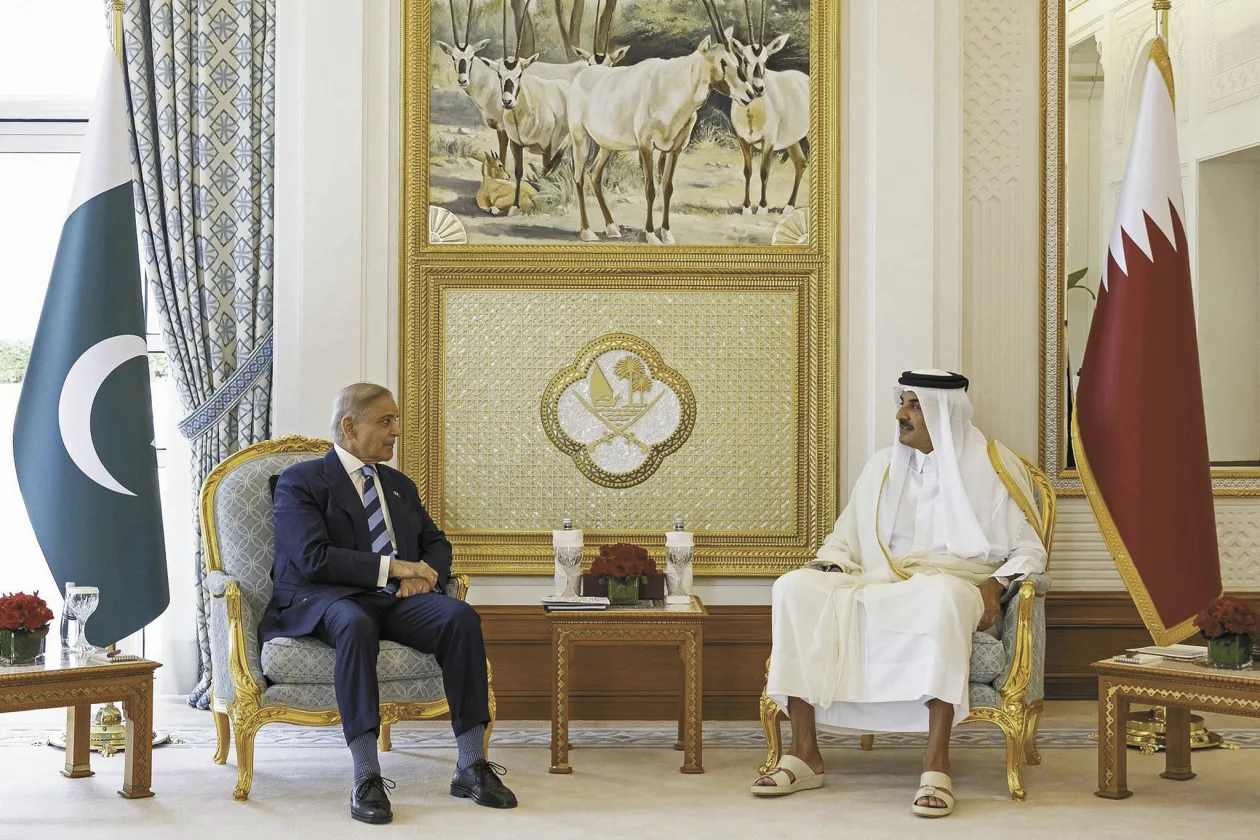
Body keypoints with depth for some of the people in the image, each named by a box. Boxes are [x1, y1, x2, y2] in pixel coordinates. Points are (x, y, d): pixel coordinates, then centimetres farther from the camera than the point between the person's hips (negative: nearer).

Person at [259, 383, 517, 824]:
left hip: (397, 598, 5)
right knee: (356, 624, -41)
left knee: (461, 617, -26)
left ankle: (471, 765, -25)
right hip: (325, 600, -5)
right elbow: (311, 558, -11)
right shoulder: (300, 482, 3)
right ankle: (366, 779, -42)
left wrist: (424, 574, -1)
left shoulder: (401, 485, 25)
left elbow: (437, 544, 24)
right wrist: (391, 567, -15)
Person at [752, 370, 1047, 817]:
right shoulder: (882, 466, 18)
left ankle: (936, 764, -43)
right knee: (794, 587, -24)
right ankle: (805, 753, -26)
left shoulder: (991, 469, 6)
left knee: (942, 594, -43)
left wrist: (995, 584, -15)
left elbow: (1029, 550, 5)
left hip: (951, 586, -4)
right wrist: (829, 570, -2)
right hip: (877, 587, 4)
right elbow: (843, 541, 21)